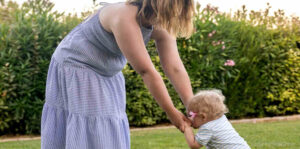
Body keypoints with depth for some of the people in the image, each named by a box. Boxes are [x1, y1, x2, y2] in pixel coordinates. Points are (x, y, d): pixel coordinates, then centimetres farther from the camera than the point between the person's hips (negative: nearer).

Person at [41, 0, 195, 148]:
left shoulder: (161, 28, -9)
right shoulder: (126, 17, -34)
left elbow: (175, 70, -11)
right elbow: (146, 71, -32)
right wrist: (171, 113, -26)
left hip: (107, 74, 8)